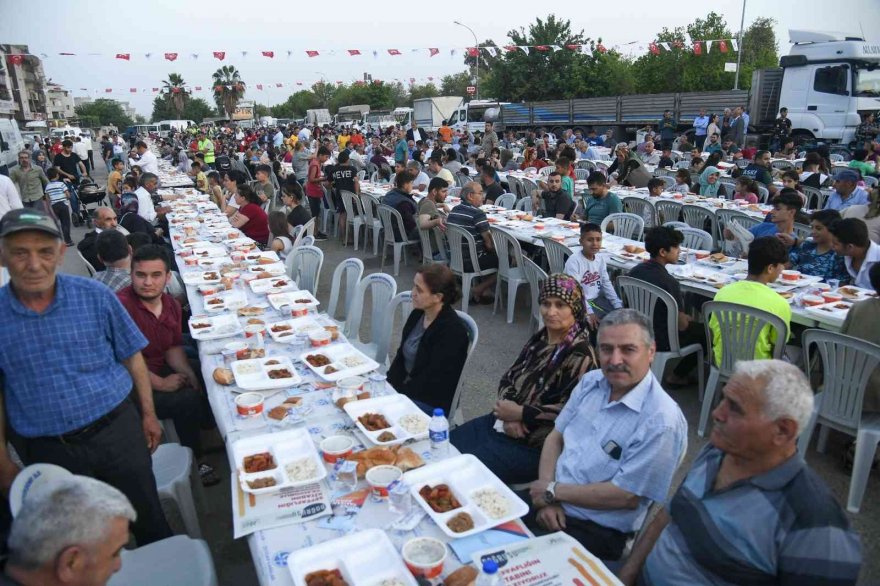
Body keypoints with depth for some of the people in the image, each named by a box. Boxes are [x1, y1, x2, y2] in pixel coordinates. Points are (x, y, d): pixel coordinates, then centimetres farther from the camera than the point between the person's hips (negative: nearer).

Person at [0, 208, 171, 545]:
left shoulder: (95, 296, -9)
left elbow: (131, 355, 1)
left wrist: (148, 414, 3)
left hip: (118, 429, 0)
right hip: (46, 451, 1)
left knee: (148, 516, 16)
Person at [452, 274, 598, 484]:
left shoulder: (580, 356, -17)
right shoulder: (540, 338, 8)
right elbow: (509, 377, 9)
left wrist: (520, 413, -18)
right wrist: (508, 412, -10)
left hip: (534, 445, -8)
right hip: (503, 423, 8)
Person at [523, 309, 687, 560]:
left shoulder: (662, 420, -20)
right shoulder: (590, 381, 2)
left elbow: (627, 496, -19)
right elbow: (555, 437, 7)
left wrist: (554, 491, -12)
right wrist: (547, 498, -7)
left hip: (596, 530, -6)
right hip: (551, 507, 6)